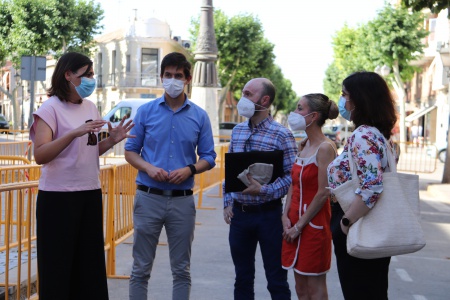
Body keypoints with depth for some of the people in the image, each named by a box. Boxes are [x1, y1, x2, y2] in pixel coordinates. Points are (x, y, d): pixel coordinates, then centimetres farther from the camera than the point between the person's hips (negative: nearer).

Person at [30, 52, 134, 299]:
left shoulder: (90, 108, 12)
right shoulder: (51, 108, -10)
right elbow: (40, 155, -20)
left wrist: (111, 141, 2)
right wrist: (74, 133, -30)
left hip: (90, 194, 7)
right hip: (58, 197, -7)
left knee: (90, 263, 10)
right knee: (57, 266, -1)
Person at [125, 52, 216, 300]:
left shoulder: (199, 116, 5)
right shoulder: (146, 111, 3)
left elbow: (208, 158, 7)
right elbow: (130, 151, 6)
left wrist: (190, 169, -13)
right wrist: (148, 167, -13)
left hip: (182, 200, 1)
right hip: (149, 196, -1)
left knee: (181, 270, 9)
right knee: (141, 268, 5)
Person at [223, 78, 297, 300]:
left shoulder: (281, 135, -10)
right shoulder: (238, 131, 8)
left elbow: (291, 175, -14)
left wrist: (264, 191, -24)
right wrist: (227, 203, 7)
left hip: (268, 214, -5)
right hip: (239, 213, 5)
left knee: (276, 280, 4)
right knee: (242, 278, 14)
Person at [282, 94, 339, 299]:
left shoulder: (325, 148, -14)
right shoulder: (303, 145, 11)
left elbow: (323, 193, -17)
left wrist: (300, 225, -13)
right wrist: (286, 217, 1)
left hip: (314, 223, -8)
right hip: (295, 223, 8)